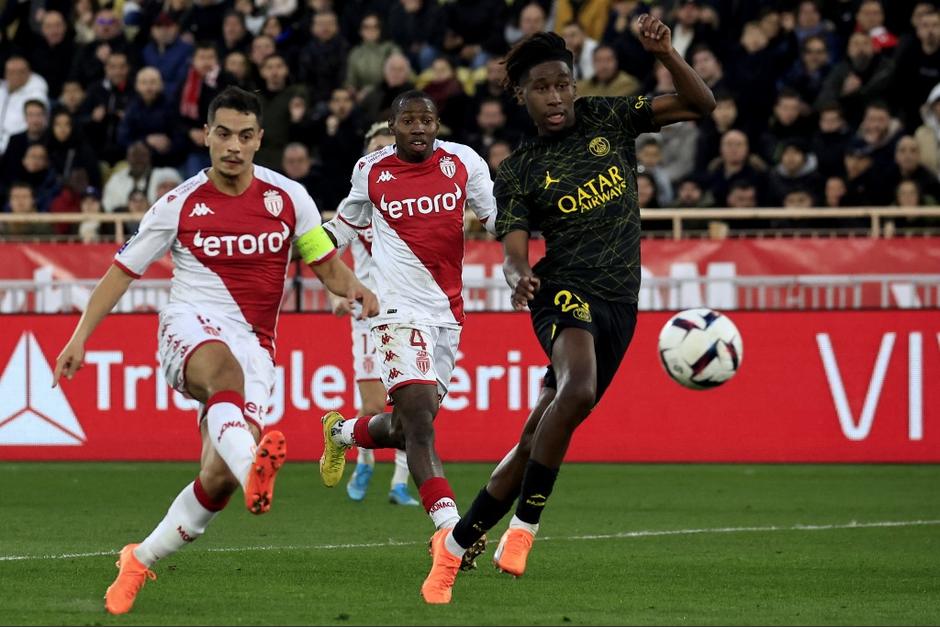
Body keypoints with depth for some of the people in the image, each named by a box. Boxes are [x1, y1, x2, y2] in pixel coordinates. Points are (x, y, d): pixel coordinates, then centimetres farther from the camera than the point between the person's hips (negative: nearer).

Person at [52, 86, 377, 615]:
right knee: (224, 368, -41)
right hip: (191, 327, -2)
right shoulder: (180, 205, 3)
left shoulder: (288, 198, 5)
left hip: (254, 347, 2)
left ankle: (140, 561, 11)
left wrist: (355, 288, -11)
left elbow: (326, 263, 12)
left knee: (219, 476, -11)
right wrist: (81, 336, 2)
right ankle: (254, 468, -70)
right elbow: (124, 270, 9)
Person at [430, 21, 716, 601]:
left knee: (539, 436, 6)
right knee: (578, 389, -35)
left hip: (619, 305, 4)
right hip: (566, 290, -4)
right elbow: (515, 253, -7)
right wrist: (519, 278, -31)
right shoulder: (519, 174, 2)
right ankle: (523, 527, -26)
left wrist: (664, 53, -10)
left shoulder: (608, 120, 9)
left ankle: (457, 543, 19)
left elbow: (700, 105, 6)